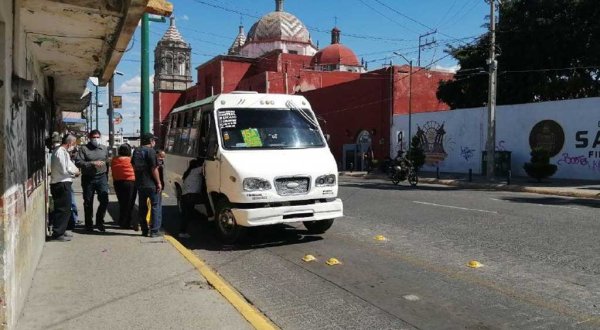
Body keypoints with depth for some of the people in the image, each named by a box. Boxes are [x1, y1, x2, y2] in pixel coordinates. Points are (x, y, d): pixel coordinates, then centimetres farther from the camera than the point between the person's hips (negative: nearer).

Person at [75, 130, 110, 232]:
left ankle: (99, 222, 12)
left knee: (104, 200, -7)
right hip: (88, 178, -2)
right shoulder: (84, 149, 0)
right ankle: (88, 224, 20)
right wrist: (92, 163, -18)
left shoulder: (104, 149, 13)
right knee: (88, 202, 7)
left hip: (101, 178, 2)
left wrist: (106, 177, 10)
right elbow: (78, 162, -12)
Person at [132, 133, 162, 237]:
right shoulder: (150, 151, -13)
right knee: (155, 206, 1)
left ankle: (144, 230, 17)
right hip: (151, 184, -7)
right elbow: (154, 169, -16)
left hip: (139, 184, 7)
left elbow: (134, 167, 17)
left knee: (142, 207, 13)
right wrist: (158, 183, -11)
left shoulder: (136, 151, 10)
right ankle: (154, 231, -1)